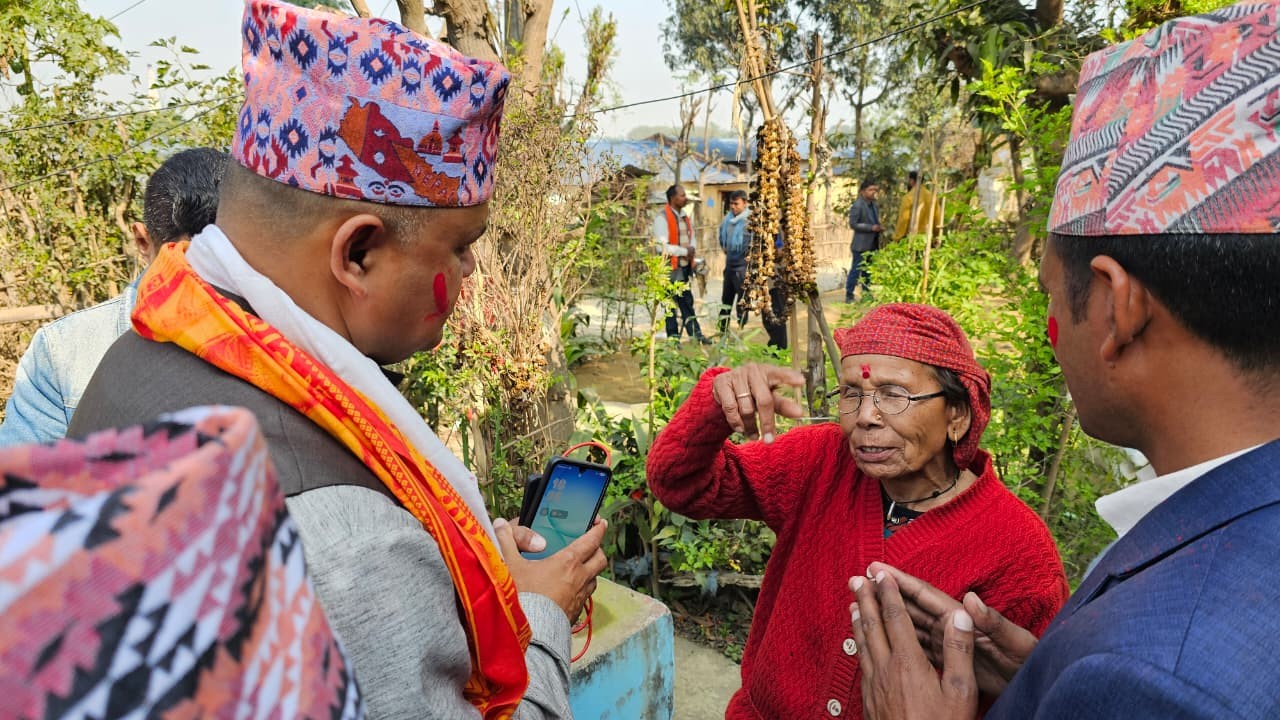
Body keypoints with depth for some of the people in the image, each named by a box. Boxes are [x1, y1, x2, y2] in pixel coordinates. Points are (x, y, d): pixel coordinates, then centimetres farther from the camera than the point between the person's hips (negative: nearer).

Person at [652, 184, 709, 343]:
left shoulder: (685, 216, 13)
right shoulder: (662, 217, -14)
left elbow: (692, 238, 22)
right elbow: (661, 246, -20)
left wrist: (692, 248, -2)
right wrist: (684, 251, -16)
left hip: (686, 265, 7)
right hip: (670, 267, -7)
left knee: (687, 301, 12)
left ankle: (696, 334, 17)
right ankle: (673, 338, 10)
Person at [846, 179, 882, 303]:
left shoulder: (874, 205, 12)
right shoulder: (857, 205, -13)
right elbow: (853, 224, -16)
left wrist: (879, 227, 1)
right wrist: (871, 228, -19)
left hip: (873, 244, 7)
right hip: (861, 244, -7)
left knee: (868, 270, 14)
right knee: (856, 269, -3)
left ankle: (866, 294, 24)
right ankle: (849, 296, 4)